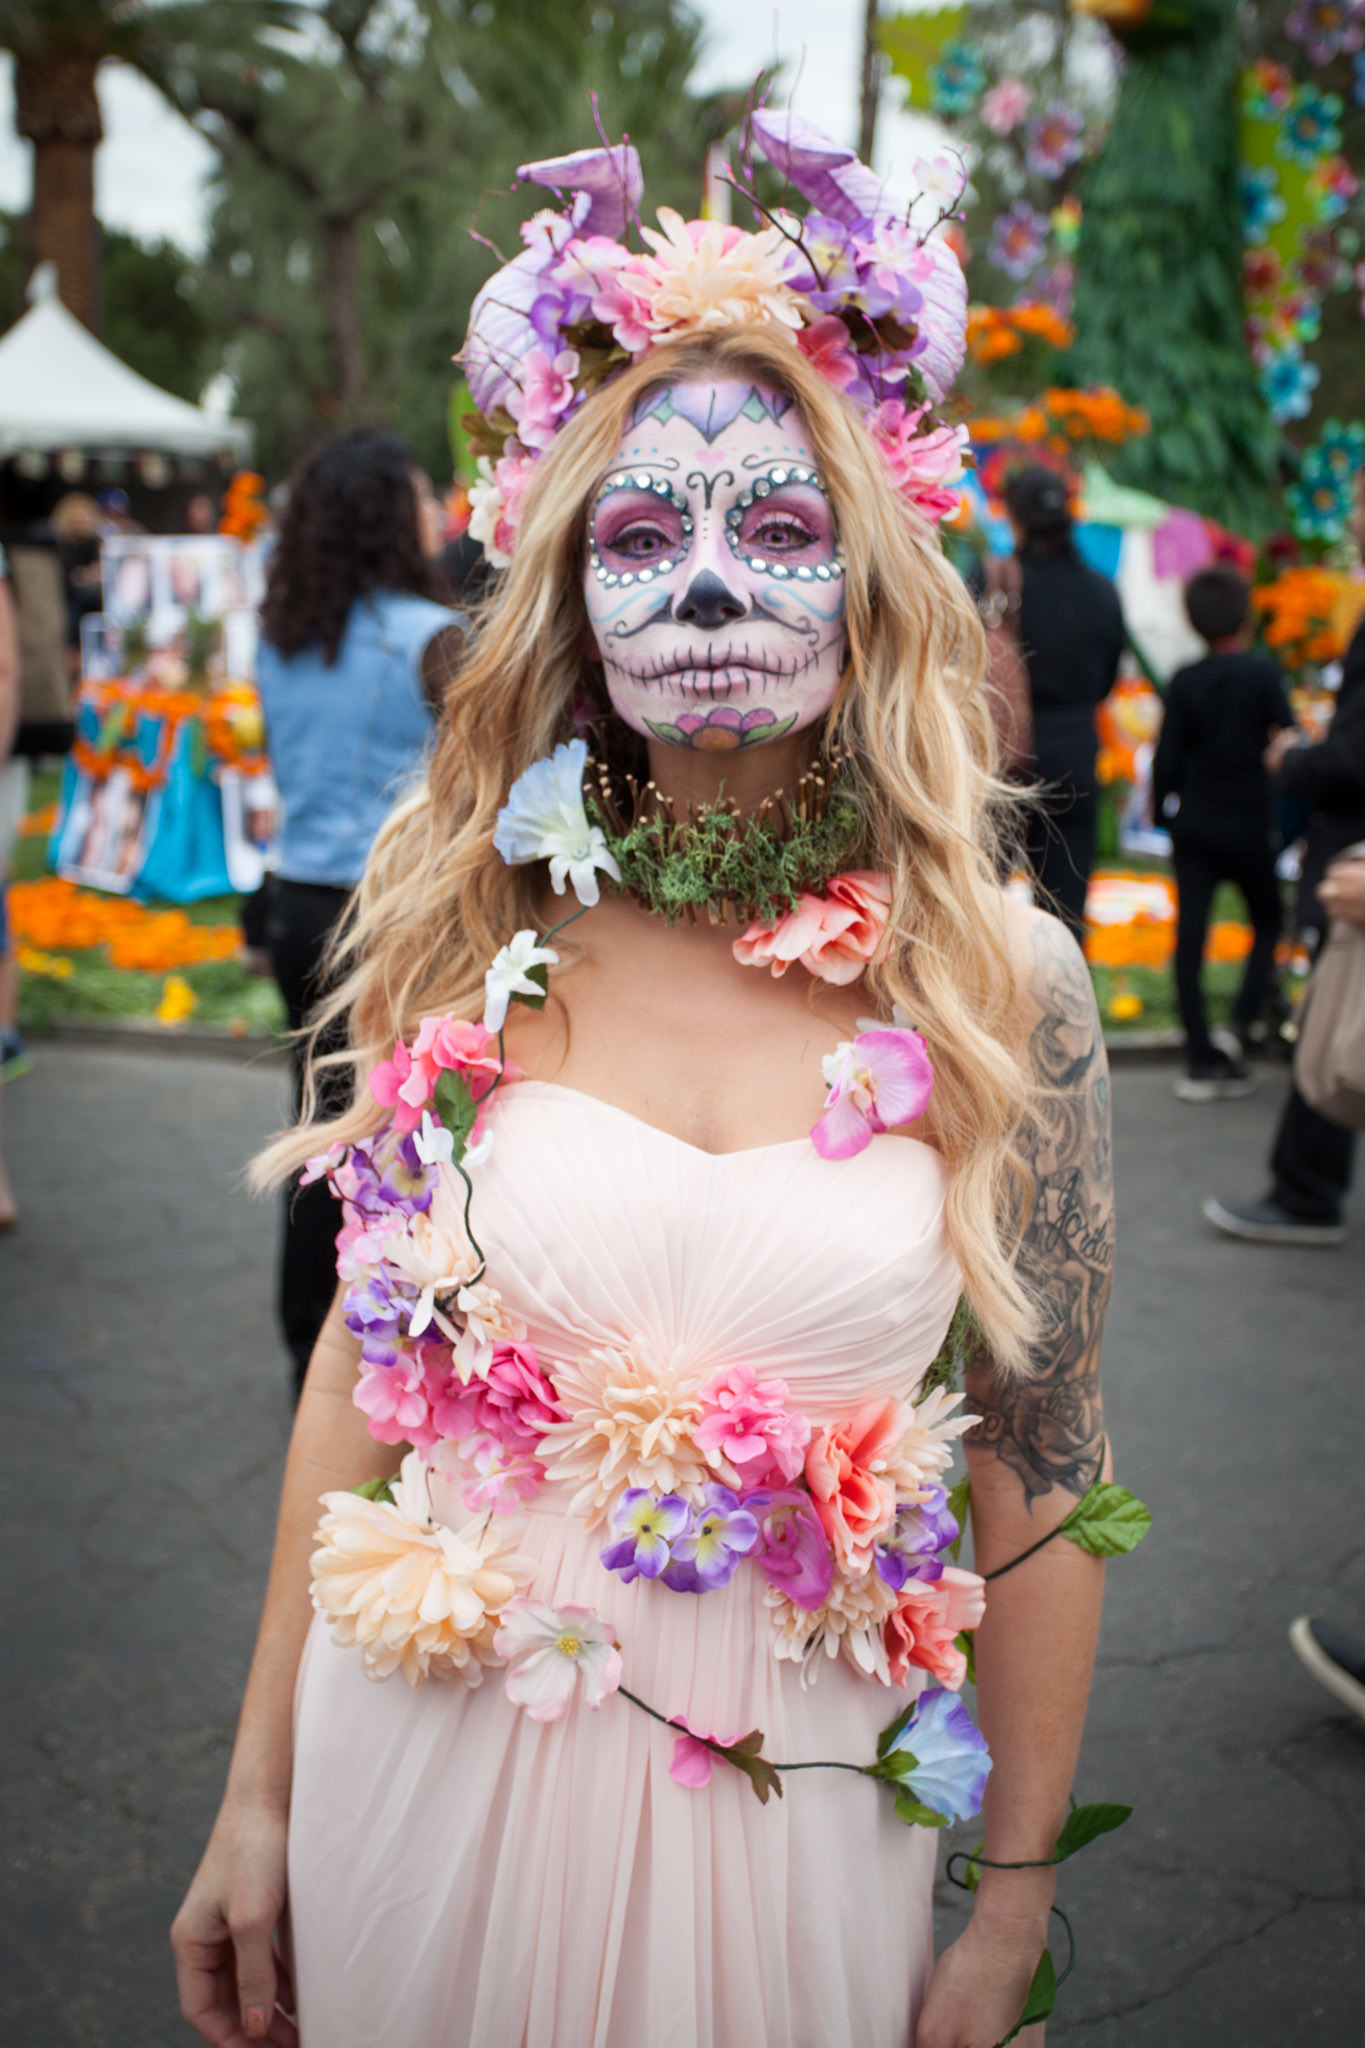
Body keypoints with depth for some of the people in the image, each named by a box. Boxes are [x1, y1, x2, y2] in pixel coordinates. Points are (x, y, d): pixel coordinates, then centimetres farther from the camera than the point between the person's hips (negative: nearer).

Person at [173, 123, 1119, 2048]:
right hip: (429, 1766, 1)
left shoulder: (997, 981, -10)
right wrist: (259, 1799, 5)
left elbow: (1042, 1469, -5)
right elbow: (362, 1353, 0)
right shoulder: (472, 933, -7)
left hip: (786, 1804, -1)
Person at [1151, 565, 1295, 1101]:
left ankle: (1200, 1060, 3)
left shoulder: (1185, 681, -2)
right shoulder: (1261, 673, -9)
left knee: (1190, 935, 3)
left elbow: (1167, 756, -1)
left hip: (1193, 823, 2)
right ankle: (1241, 1026, -3)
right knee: (1267, 923, 16)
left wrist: (1161, 807, 14)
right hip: (1247, 825, -2)